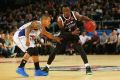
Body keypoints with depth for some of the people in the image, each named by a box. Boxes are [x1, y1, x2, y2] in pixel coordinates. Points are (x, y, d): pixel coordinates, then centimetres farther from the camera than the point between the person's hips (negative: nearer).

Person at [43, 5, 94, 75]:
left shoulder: (74, 14, -21)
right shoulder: (60, 20, -26)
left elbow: (82, 17, -1)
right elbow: (63, 32, -23)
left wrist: (89, 20, -19)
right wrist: (72, 33, -38)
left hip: (74, 34, 0)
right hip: (65, 35, 0)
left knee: (80, 48, -19)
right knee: (55, 50, 0)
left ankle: (87, 66, -18)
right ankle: (47, 67, 16)